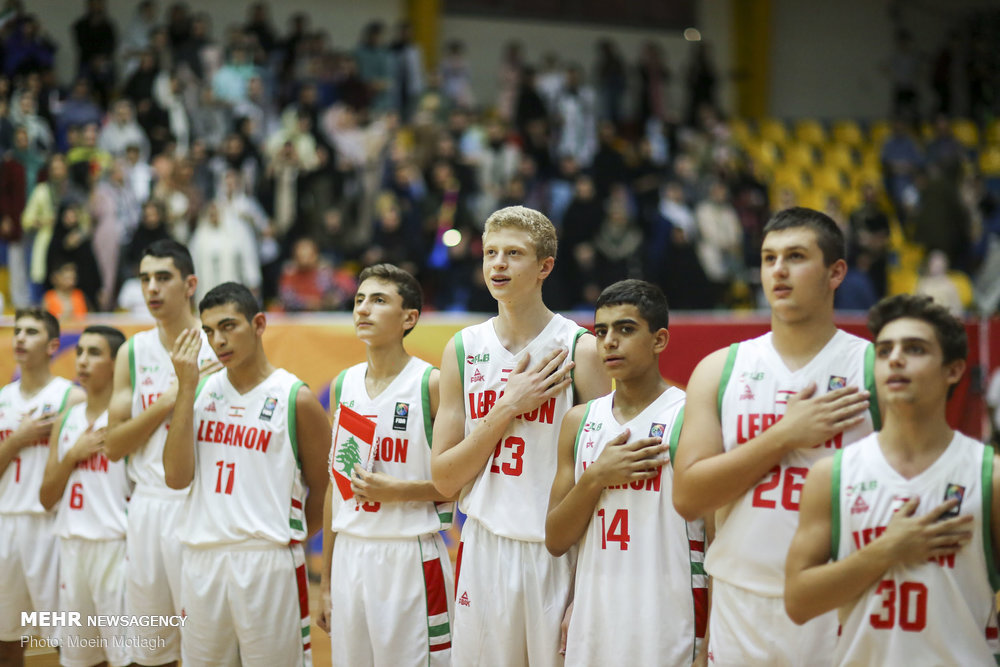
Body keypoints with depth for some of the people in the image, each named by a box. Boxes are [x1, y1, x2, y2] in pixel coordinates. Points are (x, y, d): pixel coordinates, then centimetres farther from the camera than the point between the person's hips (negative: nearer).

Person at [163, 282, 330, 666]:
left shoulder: (296, 399, -4)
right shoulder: (202, 390, 8)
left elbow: (321, 490, 2)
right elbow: (177, 477, -3)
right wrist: (186, 387, -5)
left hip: (268, 562, -4)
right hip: (201, 561, 4)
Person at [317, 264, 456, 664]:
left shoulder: (433, 385, -7)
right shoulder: (343, 385, 10)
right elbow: (335, 485, 15)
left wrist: (398, 490, -18)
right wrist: (326, 581, 15)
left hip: (410, 556, -5)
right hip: (350, 554, 5)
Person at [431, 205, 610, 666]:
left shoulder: (579, 349, -6)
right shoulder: (463, 350, 6)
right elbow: (444, 480, 3)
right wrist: (507, 408, -9)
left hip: (557, 553, -3)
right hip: (484, 546, 3)